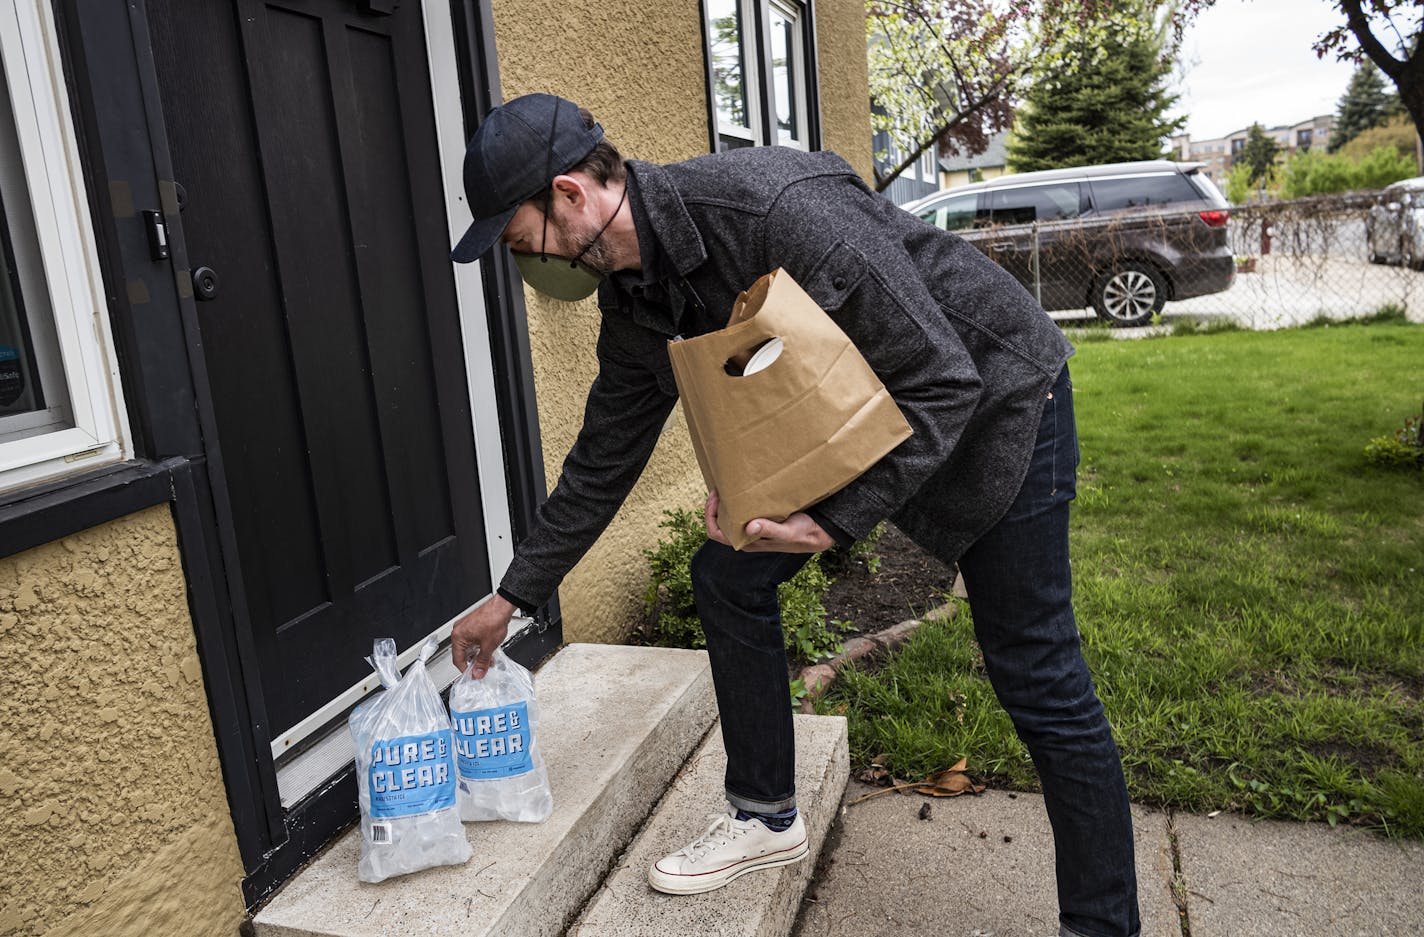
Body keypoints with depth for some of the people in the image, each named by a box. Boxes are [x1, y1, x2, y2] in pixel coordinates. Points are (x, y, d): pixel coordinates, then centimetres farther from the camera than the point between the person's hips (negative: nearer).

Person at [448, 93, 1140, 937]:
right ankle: (767, 816, 20)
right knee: (728, 575, 3)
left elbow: (943, 381, -27)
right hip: (856, 414, 8)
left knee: (1035, 676, -4)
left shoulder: (777, 209, -32)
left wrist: (836, 524, -31)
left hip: (996, 398, -7)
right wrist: (513, 597, 12)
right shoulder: (633, 302, -5)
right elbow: (604, 460, 7)